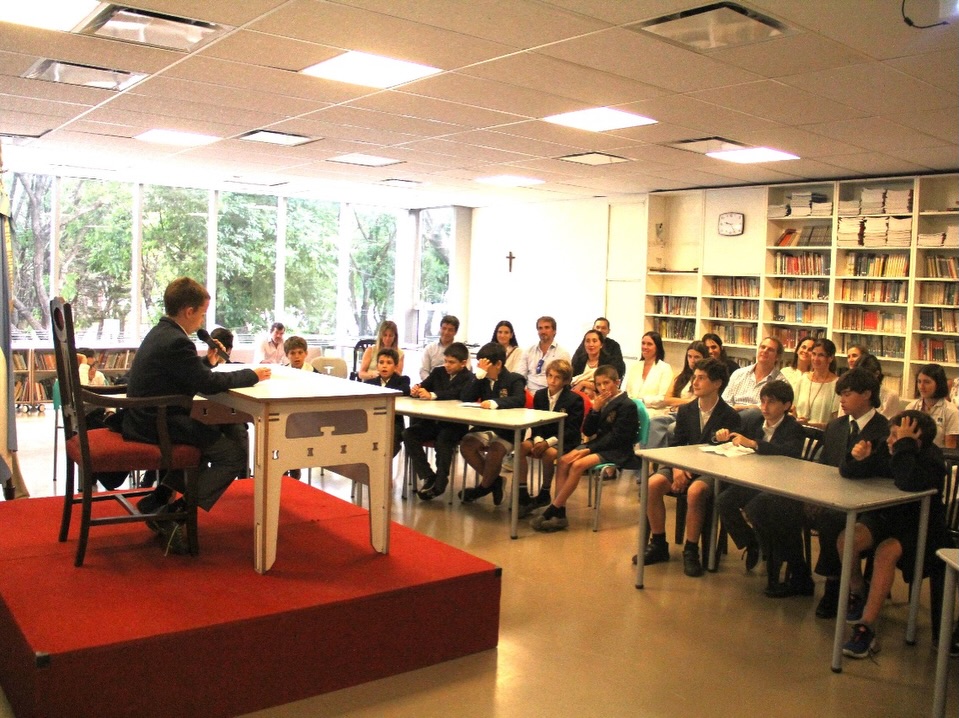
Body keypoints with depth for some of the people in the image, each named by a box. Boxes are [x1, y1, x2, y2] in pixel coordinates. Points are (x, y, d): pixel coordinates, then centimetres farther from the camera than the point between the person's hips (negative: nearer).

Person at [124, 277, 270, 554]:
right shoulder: (175, 342, -20)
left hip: (146, 418, 11)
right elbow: (209, 383, -20)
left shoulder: (161, 332, 12)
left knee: (211, 435, 30)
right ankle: (171, 514, -9)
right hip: (156, 425, -11)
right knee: (234, 454, -10)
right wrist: (252, 374, -9)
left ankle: (158, 500, 24)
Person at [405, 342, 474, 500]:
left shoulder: (468, 378, -4)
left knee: (442, 440, -34)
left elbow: (456, 393, -22)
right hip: (433, 421, 6)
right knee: (408, 434, -17)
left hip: (455, 424, -6)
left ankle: (439, 483, -23)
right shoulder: (438, 372, 14)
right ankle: (428, 476, -18)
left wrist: (432, 395, -34)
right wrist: (415, 390, -17)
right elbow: (422, 386, 8)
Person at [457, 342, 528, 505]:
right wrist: (479, 375, -11)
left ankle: (484, 487, -4)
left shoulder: (514, 380, -4)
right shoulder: (483, 380, 10)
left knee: (495, 451, -33)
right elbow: (465, 398, -2)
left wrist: (495, 402, -39)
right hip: (485, 428, 5)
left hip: (507, 430, -5)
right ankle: (494, 481, -5)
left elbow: (519, 400, -23)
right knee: (466, 445, -22)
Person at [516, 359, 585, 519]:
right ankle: (523, 495, -22)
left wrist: (548, 442, -24)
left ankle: (544, 495, -14)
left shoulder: (575, 399, -8)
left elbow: (572, 430, -12)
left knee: (549, 452, -36)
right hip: (543, 438, 5)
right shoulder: (539, 395, 8)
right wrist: (538, 439, -15)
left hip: (566, 441, -5)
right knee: (521, 447, -24)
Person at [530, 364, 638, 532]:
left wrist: (589, 449, -19)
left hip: (615, 450, -8)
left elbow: (616, 438, -16)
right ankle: (559, 513, -19)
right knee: (563, 461, -15)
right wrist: (594, 410, -7)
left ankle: (551, 511, -23)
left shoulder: (627, 405, -11)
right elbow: (587, 432, 8)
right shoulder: (601, 402, 12)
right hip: (599, 443, 8)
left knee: (578, 465, -28)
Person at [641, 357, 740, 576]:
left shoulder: (730, 417, -7)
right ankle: (658, 544, -8)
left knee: (695, 491, -37)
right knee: (653, 484, -23)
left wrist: (692, 471, -19)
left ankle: (691, 550, -18)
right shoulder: (685, 410, 9)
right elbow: (675, 444, 12)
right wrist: (677, 468, -11)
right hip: (684, 466, 5)